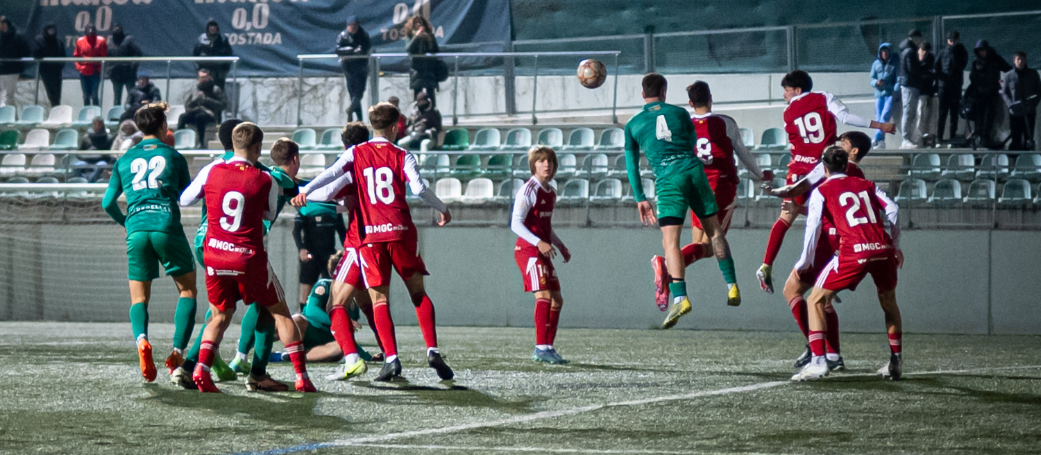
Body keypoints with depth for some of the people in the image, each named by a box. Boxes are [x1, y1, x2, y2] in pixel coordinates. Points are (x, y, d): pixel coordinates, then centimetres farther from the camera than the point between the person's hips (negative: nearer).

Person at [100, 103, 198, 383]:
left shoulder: (124, 160, 15)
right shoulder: (173, 156, 8)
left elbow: (108, 203, 15)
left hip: (136, 231, 2)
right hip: (167, 228, -2)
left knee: (139, 298, 9)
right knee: (187, 289, 11)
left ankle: (141, 339, -23)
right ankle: (177, 351, -4)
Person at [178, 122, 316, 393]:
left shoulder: (211, 172, -2)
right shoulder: (266, 181, -6)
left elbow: (184, 200, 11)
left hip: (214, 255, 2)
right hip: (249, 258, -2)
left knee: (220, 317, 17)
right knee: (280, 313, 11)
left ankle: (201, 368, -6)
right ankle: (301, 376, 6)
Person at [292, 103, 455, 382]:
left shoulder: (356, 153, 7)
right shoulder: (402, 156, 4)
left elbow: (332, 173, -9)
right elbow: (419, 188, -7)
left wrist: (305, 190, -15)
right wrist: (443, 209, 6)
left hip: (369, 235, 0)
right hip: (401, 231, 0)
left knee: (379, 298, 3)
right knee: (418, 292, 8)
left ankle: (391, 359, -10)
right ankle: (432, 350, -5)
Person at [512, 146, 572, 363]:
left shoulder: (550, 193, 16)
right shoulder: (528, 191, -10)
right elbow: (516, 224, -18)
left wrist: (561, 246, 16)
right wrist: (538, 243, -28)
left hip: (543, 253, 9)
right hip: (528, 250, -9)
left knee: (556, 299, 9)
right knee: (544, 295, -20)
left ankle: (548, 347, 15)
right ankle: (541, 348, -23)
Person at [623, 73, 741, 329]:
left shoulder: (633, 125, 13)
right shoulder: (679, 113, 16)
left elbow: (632, 165, 12)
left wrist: (640, 199, 14)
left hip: (668, 178, -2)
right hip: (693, 169, 2)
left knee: (670, 240, -10)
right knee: (714, 229, 14)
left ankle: (679, 297, -25)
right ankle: (731, 286, 13)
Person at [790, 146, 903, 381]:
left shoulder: (822, 191, 13)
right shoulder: (867, 185, 22)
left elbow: (813, 225, 3)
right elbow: (892, 210, 13)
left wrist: (806, 261, 9)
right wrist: (895, 246, 19)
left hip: (854, 252, -4)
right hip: (883, 249, 4)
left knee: (816, 300, 8)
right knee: (889, 302, 27)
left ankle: (818, 360, -4)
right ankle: (895, 362, 26)